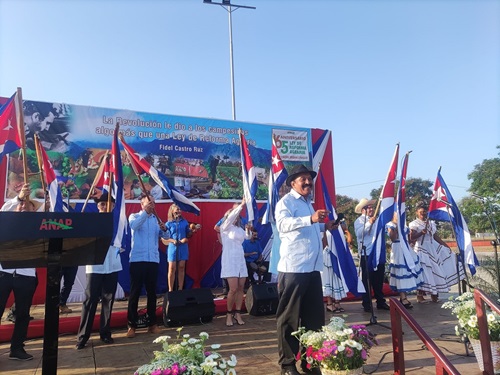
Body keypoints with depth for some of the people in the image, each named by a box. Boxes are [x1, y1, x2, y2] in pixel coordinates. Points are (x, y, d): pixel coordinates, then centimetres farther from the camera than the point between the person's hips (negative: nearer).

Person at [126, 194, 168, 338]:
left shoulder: (156, 219, 11)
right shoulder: (134, 216, 3)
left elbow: (165, 236, 1)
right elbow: (133, 225, -21)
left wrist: (164, 229, -19)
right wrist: (146, 212, -26)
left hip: (153, 260, 3)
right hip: (137, 259, -3)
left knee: (152, 292, 9)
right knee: (135, 293, 0)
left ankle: (152, 323, 17)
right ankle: (132, 325, 8)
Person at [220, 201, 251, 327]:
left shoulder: (239, 228, 14)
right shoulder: (224, 227, -3)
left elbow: (248, 236, 23)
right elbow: (231, 216, -19)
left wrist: (248, 229, 2)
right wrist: (241, 205, -25)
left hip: (240, 260, 6)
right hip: (230, 260, -6)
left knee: (241, 288, 3)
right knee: (233, 289, -11)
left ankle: (237, 313, 12)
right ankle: (229, 314, 5)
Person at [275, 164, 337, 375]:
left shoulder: (307, 203, 20)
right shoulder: (286, 201, -6)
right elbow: (283, 223, -26)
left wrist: (324, 226, 18)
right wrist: (311, 219, -37)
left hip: (312, 267, 9)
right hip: (293, 268, -8)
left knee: (314, 316, 13)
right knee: (289, 318, 2)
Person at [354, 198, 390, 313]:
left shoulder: (376, 220, 18)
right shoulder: (359, 221, -3)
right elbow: (359, 233, -20)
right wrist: (369, 223, -25)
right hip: (367, 255, -6)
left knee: (379, 279, 14)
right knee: (367, 280, -1)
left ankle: (381, 302, 24)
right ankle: (367, 304, 7)